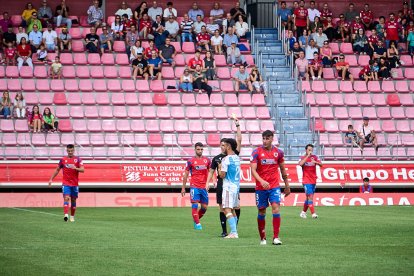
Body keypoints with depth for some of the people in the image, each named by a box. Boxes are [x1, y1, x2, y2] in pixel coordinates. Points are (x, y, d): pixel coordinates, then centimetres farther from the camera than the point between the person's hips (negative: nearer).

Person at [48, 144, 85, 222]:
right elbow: (57, 170, 14)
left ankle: (72, 216, 21)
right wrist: (51, 179, 10)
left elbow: (82, 170, -8)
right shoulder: (63, 160, 5)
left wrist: (76, 168, -27)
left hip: (75, 184, 1)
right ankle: (66, 215, -30)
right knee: (66, 198, -18)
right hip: (66, 183, -1)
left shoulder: (78, 159, 2)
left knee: (73, 200, 8)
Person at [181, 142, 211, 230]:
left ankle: (196, 220, 27)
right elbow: (186, 175, 3)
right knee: (195, 205, -10)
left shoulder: (207, 160, 8)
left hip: (204, 186, 4)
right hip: (194, 186, -4)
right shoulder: (191, 161, -1)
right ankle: (197, 223, -4)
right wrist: (183, 188, 2)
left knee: (204, 207, 6)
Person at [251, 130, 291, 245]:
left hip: (274, 186, 1)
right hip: (260, 187, -1)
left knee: (276, 208, -15)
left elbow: (282, 169, 16)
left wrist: (287, 185, 19)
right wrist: (262, 181, -27)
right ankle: (262, 238, 19)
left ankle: (276, 237, -14)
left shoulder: (278, 152, 4)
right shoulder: (256, 152, -4)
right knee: (261, 212, 6)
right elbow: (253, 170, -11)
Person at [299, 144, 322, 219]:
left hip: (313, 181, 5)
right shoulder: (303, 158, -2)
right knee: (310, 197, -15)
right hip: (306, 181, -5)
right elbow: (301, 164, -24)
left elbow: (321, 164, -6)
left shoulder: (314, 157, 7)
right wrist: (308, 156, -21)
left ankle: (303, 212, 26)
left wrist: (315, 162, -27)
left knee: (309, 198, 11)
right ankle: (313, 213, -19)